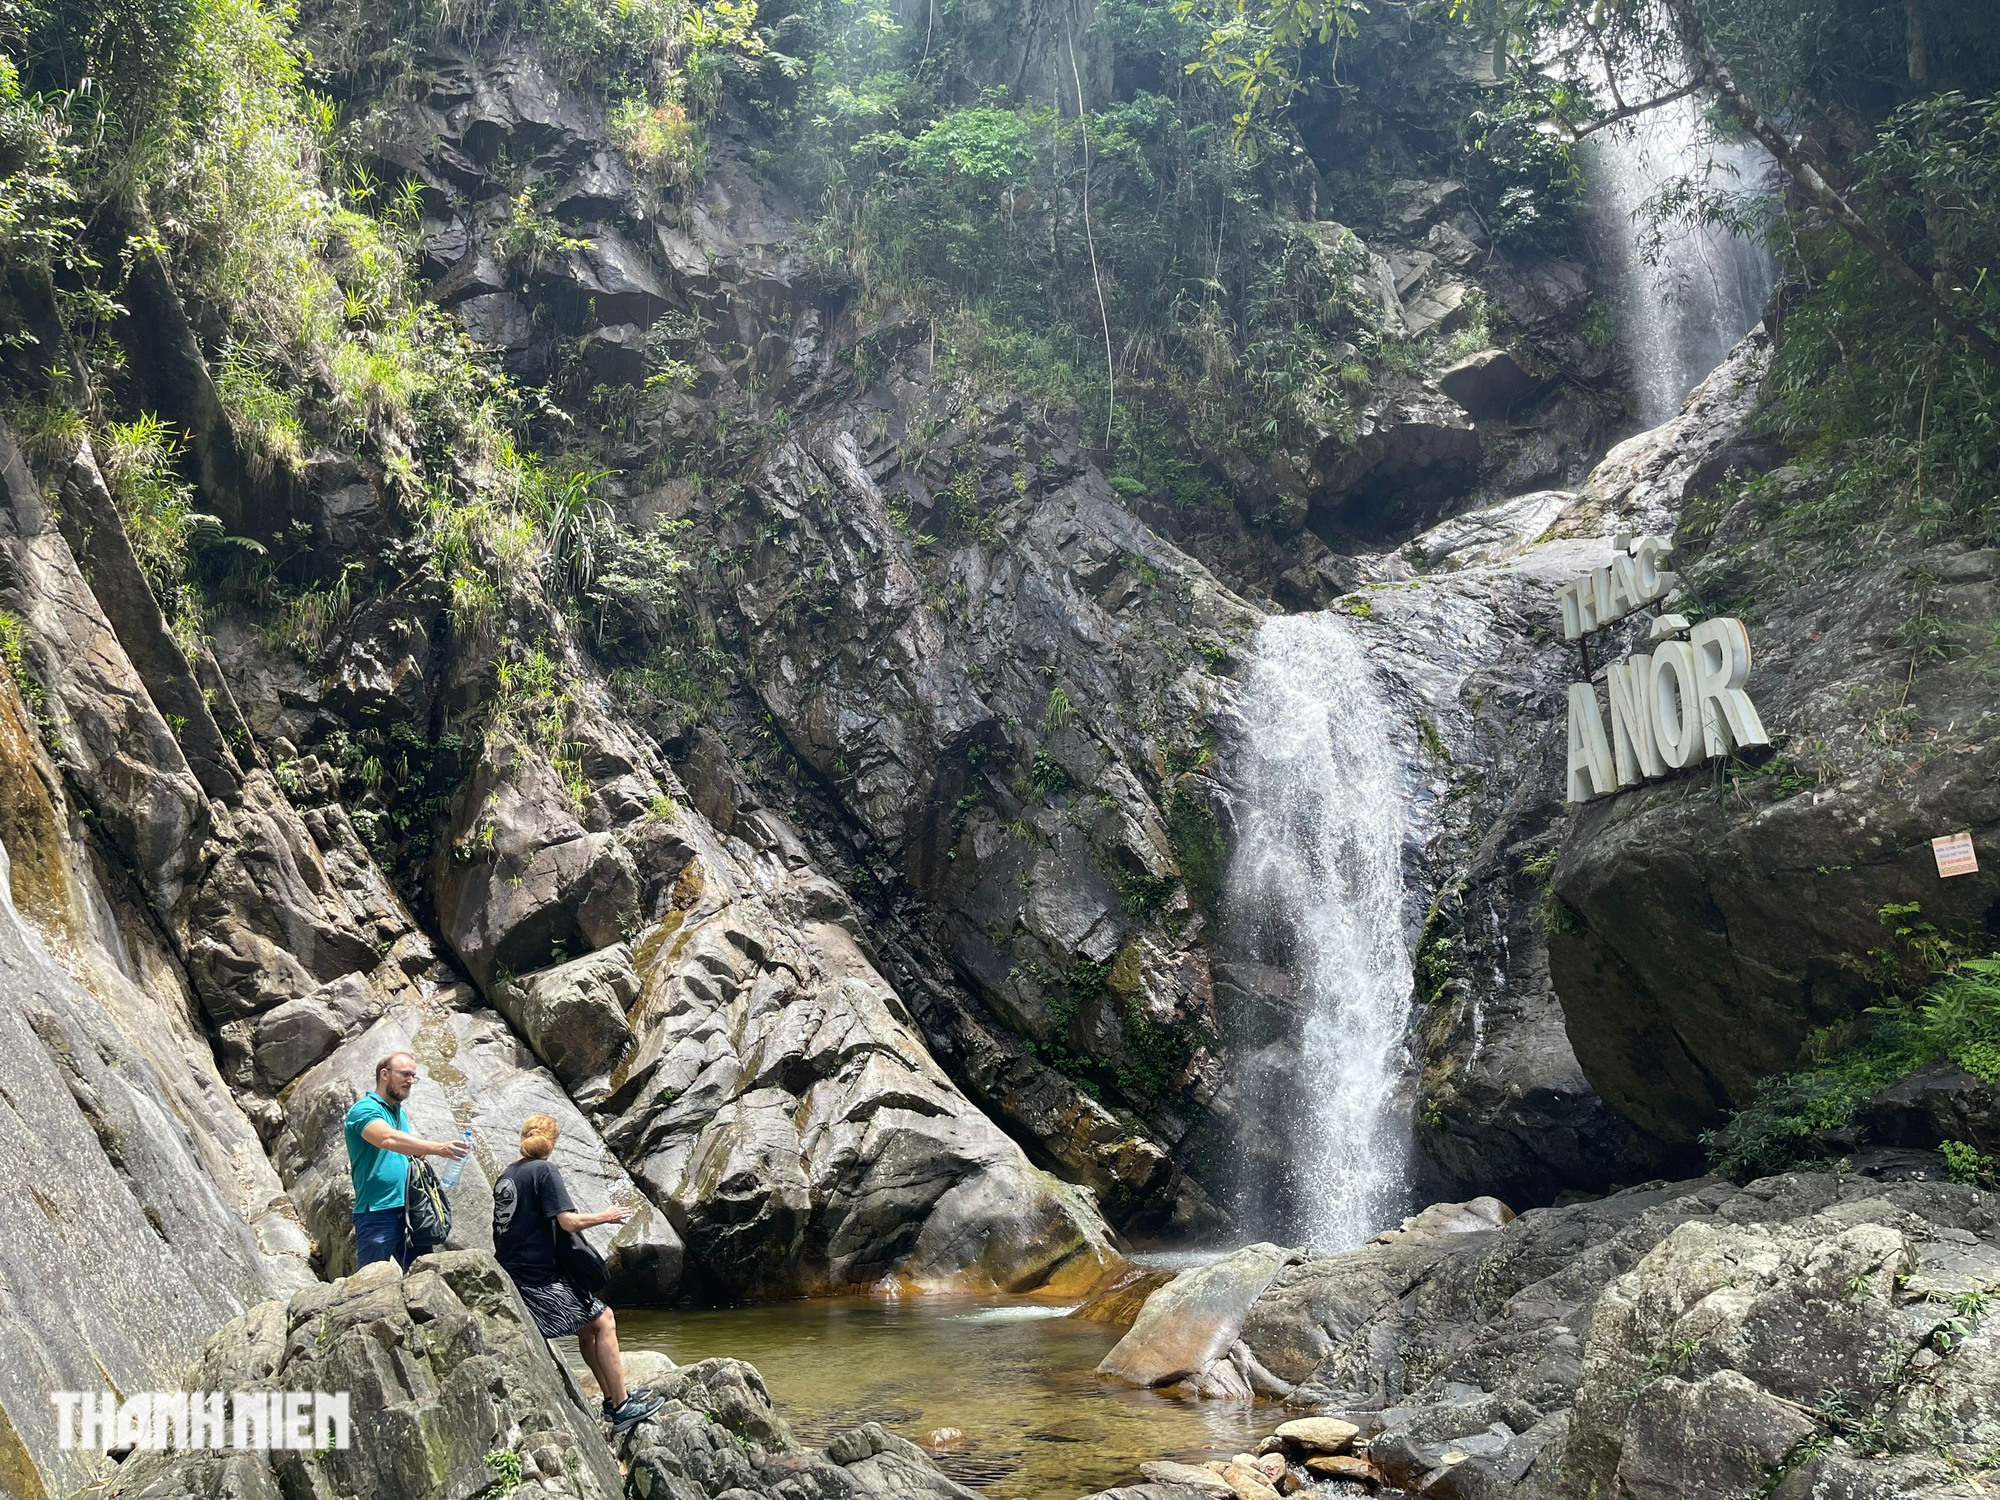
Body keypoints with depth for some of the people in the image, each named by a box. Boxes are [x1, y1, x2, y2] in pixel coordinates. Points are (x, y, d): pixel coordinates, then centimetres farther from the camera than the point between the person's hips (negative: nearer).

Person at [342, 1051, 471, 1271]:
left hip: (408, 1211, 8)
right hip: (377, 1212, -8)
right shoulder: (364, 1109, -9)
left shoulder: (399, 1112, 18)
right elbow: (388, 1139, -28)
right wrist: (438, 1148, -37)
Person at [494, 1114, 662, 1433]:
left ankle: (613, 1399, 20)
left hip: (512, 1274, 9)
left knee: (588, 1327, 17)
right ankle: (622, 1407, -2)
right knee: (603, 1321, -1)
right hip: (540, 1278, -9)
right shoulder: (544, 1170, -11)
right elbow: (568, 1221, -19)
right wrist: (605, 1216, -4)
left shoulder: (505, 1176, 13)